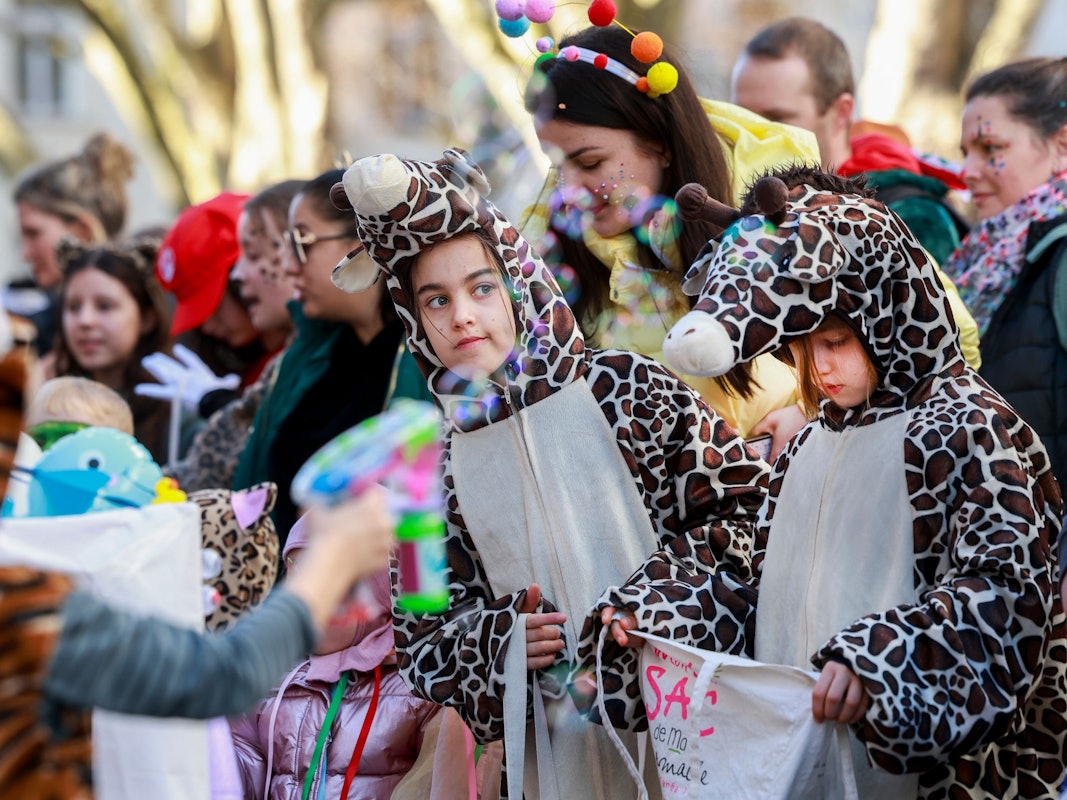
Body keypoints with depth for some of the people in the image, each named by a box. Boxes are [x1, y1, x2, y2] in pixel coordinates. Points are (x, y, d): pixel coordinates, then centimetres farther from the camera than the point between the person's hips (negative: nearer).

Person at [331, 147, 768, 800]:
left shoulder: (625, 387, -4)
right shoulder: (436, 469, 4)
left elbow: (754, 506, -3)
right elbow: (421, 633, 8)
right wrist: (501, 635, -11)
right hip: (554, 741, 2)